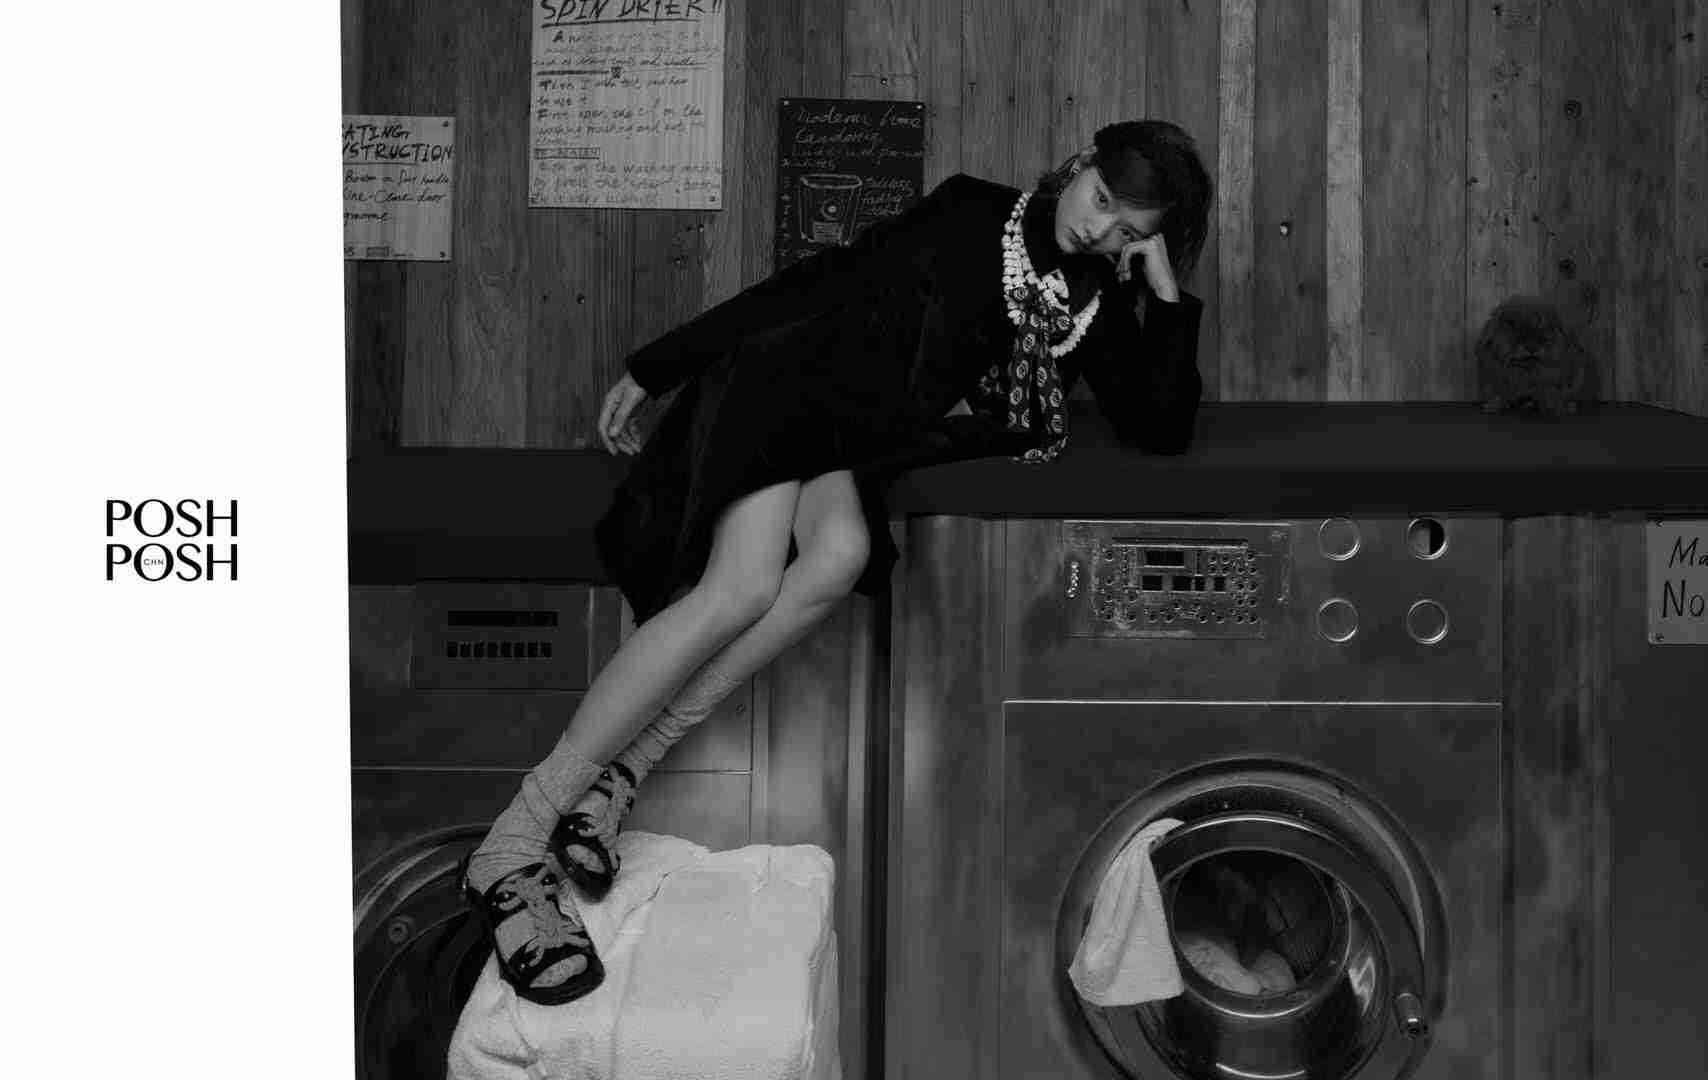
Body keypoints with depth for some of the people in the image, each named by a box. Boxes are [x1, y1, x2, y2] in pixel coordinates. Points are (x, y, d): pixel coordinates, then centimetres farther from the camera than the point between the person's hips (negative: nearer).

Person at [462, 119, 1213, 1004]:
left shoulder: (1099, 305, 12)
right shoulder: (974, 218, 1)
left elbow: (1162, 432, 5)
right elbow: (819, 283, 1)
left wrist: (1167, 295, -5)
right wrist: (657, 368, 1)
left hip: (863, 447, 4)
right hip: (788, 390, -3)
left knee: (842, 556, -35)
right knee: (743, 587, -31)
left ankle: (626, 763, -30)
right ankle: (512, 844, -33)